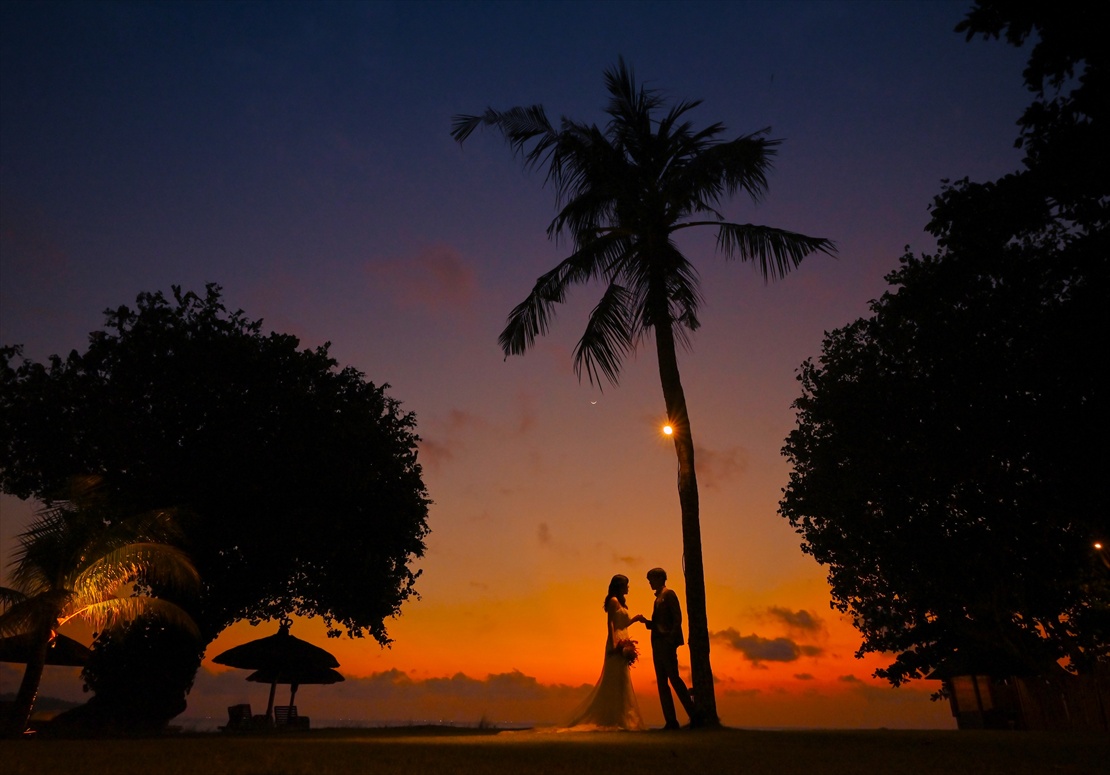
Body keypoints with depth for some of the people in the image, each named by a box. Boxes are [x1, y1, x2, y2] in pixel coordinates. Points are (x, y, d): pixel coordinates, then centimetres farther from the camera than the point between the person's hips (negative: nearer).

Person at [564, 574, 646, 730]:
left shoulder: (619, 602, 19)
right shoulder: (613, 601, -8)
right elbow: (610, 623, -15)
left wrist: (635, 619, 11)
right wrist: (614, 644, -22)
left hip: (621, 643, 10)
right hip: (617, 643, -10)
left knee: (621, 681, 10)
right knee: (616, 681, -7)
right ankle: (616, 720, -3)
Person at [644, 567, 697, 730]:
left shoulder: (669, 594, -3)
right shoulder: (658, 598, 21)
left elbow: (677, 618, -11)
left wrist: (671, 637, -19)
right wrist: (646, 621, 4)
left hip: (667, 643, -9)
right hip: (657, 643, 9)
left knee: (673, 678, -9)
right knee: (662, 682, 5)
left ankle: (693, 715, -2)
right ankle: (671, 721, 7)